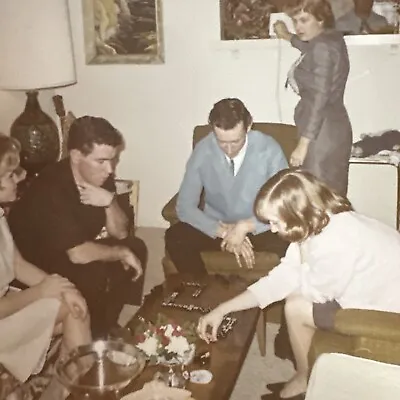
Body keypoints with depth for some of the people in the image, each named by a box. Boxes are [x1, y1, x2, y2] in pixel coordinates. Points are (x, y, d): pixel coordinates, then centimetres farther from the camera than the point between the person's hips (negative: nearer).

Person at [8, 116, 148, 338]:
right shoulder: (50, 189, -31)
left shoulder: (100, 177, -8)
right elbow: (78, 254, -35)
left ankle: (109, 323, 9)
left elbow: (121, 233, -5)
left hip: (74, 253, 8)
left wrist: (110, 201, -24)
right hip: (33, 268, -8)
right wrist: (121, 253, -19)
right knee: (94, 274, -31)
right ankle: (94, 336, -3)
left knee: (135, 247, -3)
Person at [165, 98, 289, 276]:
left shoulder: (269, 149, -19)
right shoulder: (202, 150, -15)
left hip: (259, 229, -1)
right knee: (174, 237, -24)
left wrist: (245, 227, -29)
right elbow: (185, 207, -12)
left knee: (288, 244, -32)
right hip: (216, 227, 2)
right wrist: (224, 232, -25)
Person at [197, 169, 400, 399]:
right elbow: (282, 278, -2)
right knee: (295, 295, 7)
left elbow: (314, 291, -15)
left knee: (297, 308, -6)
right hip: (377, 287, 8)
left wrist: (303, 244, -15)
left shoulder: (337, 241, -33)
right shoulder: (320, 222, -5)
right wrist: (222, 310, -2)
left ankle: (306, 381, 20)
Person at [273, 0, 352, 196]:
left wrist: (303, 143, -22)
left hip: (323, 133, -10)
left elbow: (319, 98, -21)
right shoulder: (331, 39, 13)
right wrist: (288, 37, 52)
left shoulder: (322, 46, -15)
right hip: (332, 130, 10)